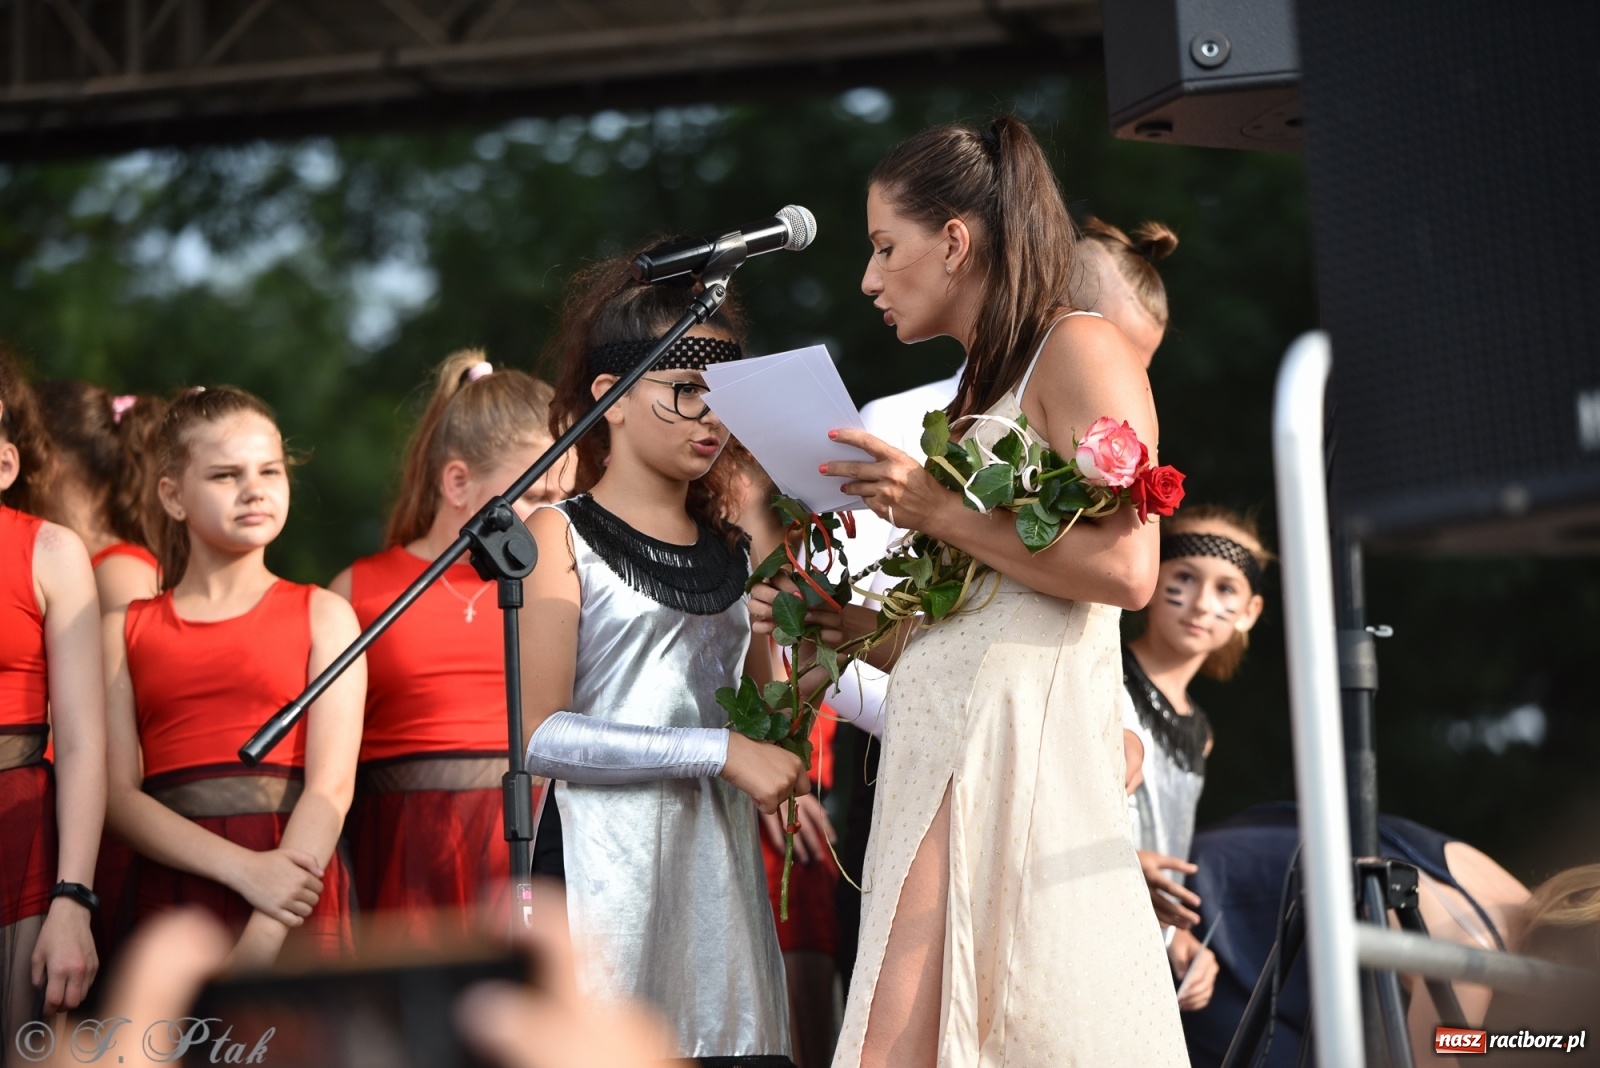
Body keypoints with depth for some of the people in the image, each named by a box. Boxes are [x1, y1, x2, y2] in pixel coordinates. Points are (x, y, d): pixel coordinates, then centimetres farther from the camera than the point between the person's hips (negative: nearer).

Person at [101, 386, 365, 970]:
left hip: (295, 905, -1)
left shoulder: (322, 614, 8)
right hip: (172, 891, 1)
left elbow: (332, 785, -3)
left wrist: (263, 939, -15)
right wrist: (245, 869, -14)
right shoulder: (125, 630, 11)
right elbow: (121, 795, 1)